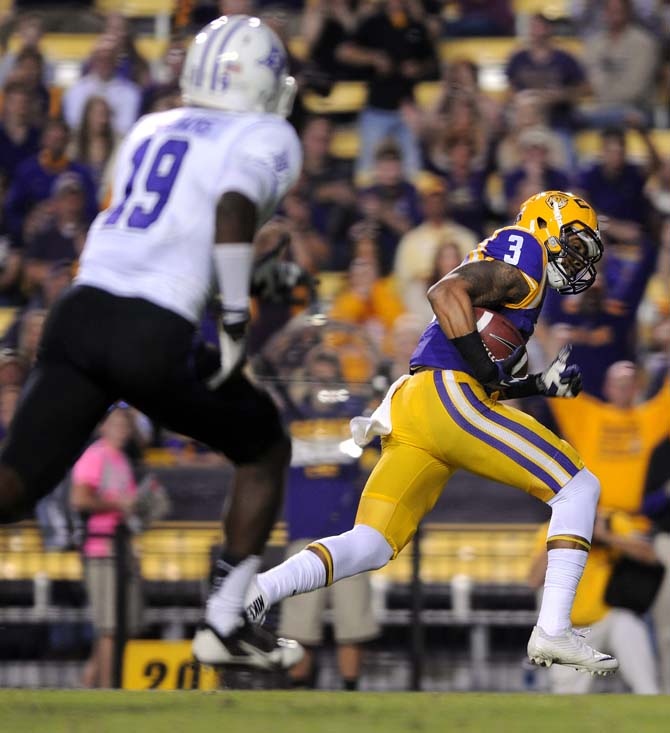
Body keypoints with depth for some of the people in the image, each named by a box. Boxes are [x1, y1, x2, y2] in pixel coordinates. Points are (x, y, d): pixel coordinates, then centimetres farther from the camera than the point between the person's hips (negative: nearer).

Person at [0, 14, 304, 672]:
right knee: (266, 451, 20)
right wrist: (235, 322, -9)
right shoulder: (268, 139, 6)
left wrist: (245, 278, 42)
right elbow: (234, 210, -14)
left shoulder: (149, 130, 24)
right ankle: (224, 624, 17)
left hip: (80, 313, 5)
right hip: (152, 336, -5)